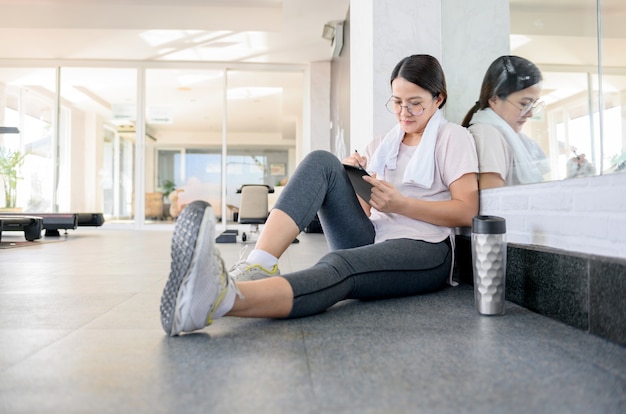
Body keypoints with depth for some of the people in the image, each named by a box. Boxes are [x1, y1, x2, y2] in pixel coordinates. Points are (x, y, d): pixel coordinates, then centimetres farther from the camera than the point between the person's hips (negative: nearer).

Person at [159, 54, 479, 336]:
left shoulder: (453, 137, 9)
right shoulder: (383, 143, 22)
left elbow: (467, 212, -3)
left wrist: (401, 204, -12)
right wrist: (348, 179, -2)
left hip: (423, 250, -4)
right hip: (370, 242, 5)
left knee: (339, 264, -39)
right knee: (322, 162, -17)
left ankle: (221, 298, -66)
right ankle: (258, 265, -38)